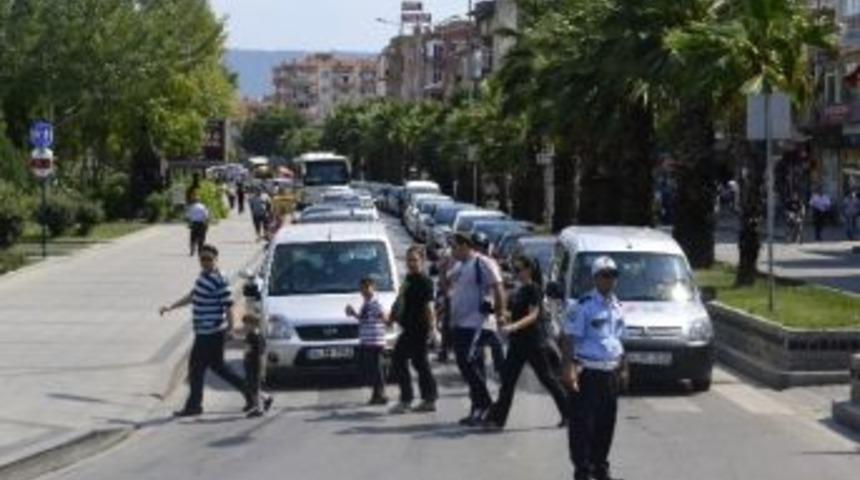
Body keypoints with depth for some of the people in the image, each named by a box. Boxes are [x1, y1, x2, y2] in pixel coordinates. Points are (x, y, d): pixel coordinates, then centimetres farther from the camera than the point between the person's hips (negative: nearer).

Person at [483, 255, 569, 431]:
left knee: (547, 378, 1)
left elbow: (533, 315, -21)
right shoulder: (519, 291, 13)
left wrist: (514, 326, -33)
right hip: (518, 342, 8)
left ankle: (569, 413, 14)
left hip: (533, 341, -8)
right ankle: (497, 419, 1)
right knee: (507, 379, 2)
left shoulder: (534, 289, -11)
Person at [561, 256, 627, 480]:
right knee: (582, 423, -5)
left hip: (610, 372, 7)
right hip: (587, 371, -7)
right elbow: (570, 339, -13)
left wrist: (623, 369, 19)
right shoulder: (584, 305, -10)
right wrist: (569, 368, -22)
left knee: (606, 423, 12)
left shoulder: (616, 306, 13)